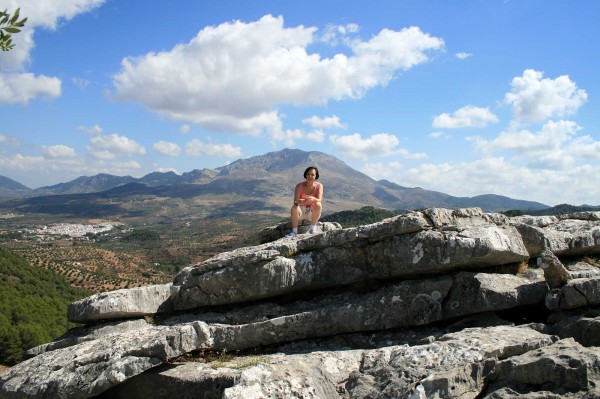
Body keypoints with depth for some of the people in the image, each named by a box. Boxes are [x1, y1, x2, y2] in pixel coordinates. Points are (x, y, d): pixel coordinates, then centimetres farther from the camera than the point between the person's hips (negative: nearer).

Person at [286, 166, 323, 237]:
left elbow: (319, 200, -24)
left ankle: (313, 227, -16)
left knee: (318, 205, -31)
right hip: (301, 212, 0)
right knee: (294, 207, -32)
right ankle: (294, 230, -22)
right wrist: (299, 201, -44)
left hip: (312, 213, 0)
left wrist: (313, 199, -47)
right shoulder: (299, 186, -11)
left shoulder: (319, 186, -10)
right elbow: (295, 201, -19)